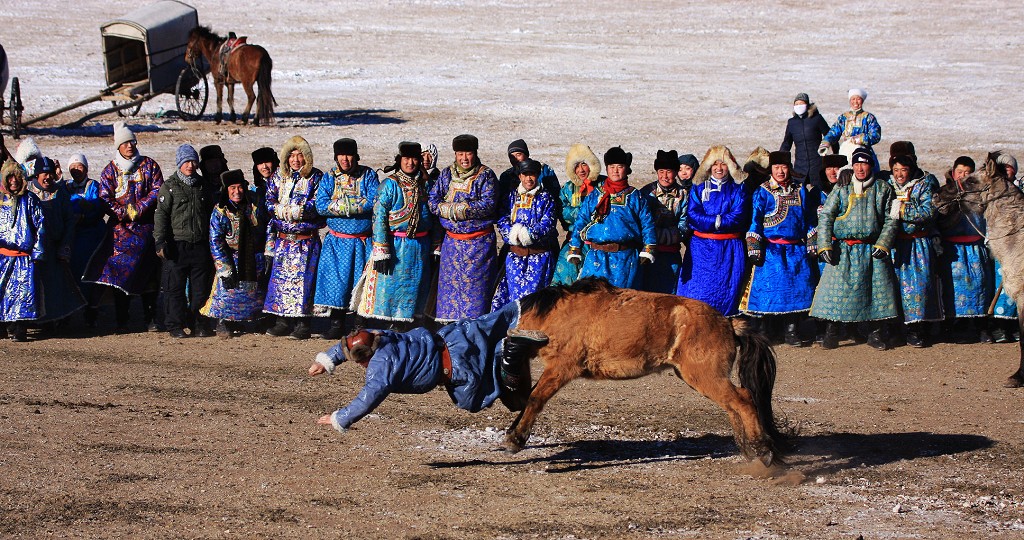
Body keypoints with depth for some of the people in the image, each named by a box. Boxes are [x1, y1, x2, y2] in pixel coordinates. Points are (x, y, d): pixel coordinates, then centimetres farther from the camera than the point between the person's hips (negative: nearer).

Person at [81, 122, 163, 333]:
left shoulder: (148, 165, 7)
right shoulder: (110, 170, 7)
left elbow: (157, 190, -1)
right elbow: (105, 200, 2)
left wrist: (139, 209, -11)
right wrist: (125, 213, -11)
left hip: (146, 226, 0)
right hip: (121, 227, 0)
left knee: (149, 271, -2)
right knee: (119, 272, -7)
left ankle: (150, 318, 6)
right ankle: (121, 321, -3)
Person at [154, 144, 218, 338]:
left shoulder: (205, 186, 13)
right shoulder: (170, 186, 0)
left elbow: (213, 213, 20)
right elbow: (161, 214, -4)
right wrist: (160, 241, -13)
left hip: (201, 245, 4)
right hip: (177, 245, -4)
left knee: (200, 288, 6)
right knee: (175, 287, -2)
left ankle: (199, 324, 14)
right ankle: (176, 326, 4)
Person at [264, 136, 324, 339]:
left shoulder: (315, 177, 1)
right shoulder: (278, 177, 11)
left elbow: (318, 205, -8)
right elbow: (269, 202, 5)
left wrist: (299, 210, -18)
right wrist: (284, 210, -12)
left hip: (306, 240, -4)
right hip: (283, 239, 4)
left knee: (302, 279, -6)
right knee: (280, 278, 3)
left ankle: (303, 325, 0)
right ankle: (282, 322, 10)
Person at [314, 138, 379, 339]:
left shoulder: (368, 175, 1)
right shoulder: (329, 177, 5)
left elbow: (375, 202, -14)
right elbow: (321, 205, -8)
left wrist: (340, 205, -15)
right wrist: (358, 205, -15)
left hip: (363, 240, -1)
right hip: (337, 240, 1)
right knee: (336, 280, -2)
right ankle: (337, 324, 6)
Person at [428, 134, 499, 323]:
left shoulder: (485, 175, -4)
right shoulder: (446, 174, 8)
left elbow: (488, 205, -16)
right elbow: (432, 201, 1)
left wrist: (457, 208, -16)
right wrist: (456, 209, -15)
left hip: (479, 243, -4)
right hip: (452, 241, 4)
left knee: (475, 286, -3)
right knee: (449, 284, 6)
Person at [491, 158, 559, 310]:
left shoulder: (545, 198, 4)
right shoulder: (511, 197, 12)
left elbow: (548, 224, -8)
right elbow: (502, 221, 1)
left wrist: (527, 234, -20)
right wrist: (514, 233, -18)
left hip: (539, 257, -3)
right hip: (515, 256, 3)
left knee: (532, 293, -6)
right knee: (514, 293, 0)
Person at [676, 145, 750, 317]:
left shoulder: (738, 189, 6)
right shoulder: (699, 188, 9)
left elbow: (738, 217, -7)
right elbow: (693, 215, -4)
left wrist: (708, 221, -14)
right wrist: (720, 220, -15)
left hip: (730, 249, 0)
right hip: (702, 248, 0)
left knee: (727, 293, -1)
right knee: (697, 292, -6)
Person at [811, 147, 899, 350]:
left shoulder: (883, 189, 7)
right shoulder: (841, 190, 7)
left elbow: (891, 220, 5)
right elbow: (825, 217, 2)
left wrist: (883, 244, -7)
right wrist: (824, 245, -8)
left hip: (873, 251, 0)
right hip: (843, 250, 0)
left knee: (877, 290, 0)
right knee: (837, 289, -4)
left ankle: (877, 333, 11)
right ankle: (832, 332, 5)